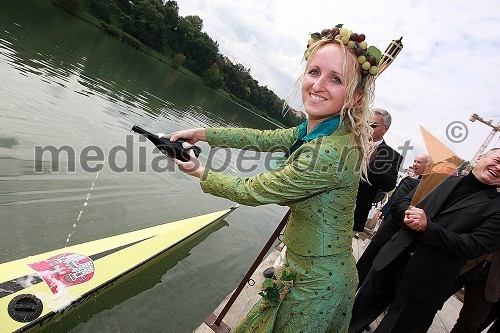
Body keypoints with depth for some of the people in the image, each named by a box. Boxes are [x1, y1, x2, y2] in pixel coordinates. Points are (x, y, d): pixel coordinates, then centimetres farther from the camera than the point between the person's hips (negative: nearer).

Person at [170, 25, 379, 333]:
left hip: (317, 283, -7)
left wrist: (202, 173, -6)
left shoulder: (331, 152, -31)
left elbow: (253, 192, -21)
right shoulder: (314, 131, -4)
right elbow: (263, 138, 7)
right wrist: (202, 133, 6)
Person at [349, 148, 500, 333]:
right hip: (392, 260, 4)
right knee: (360, 309, 15)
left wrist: (427, 226, -18)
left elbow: (474, 246, -14)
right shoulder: (446, 181, 10)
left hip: (424, 282, -3)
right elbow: (404, 202, 14)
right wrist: (408, 215, -9)